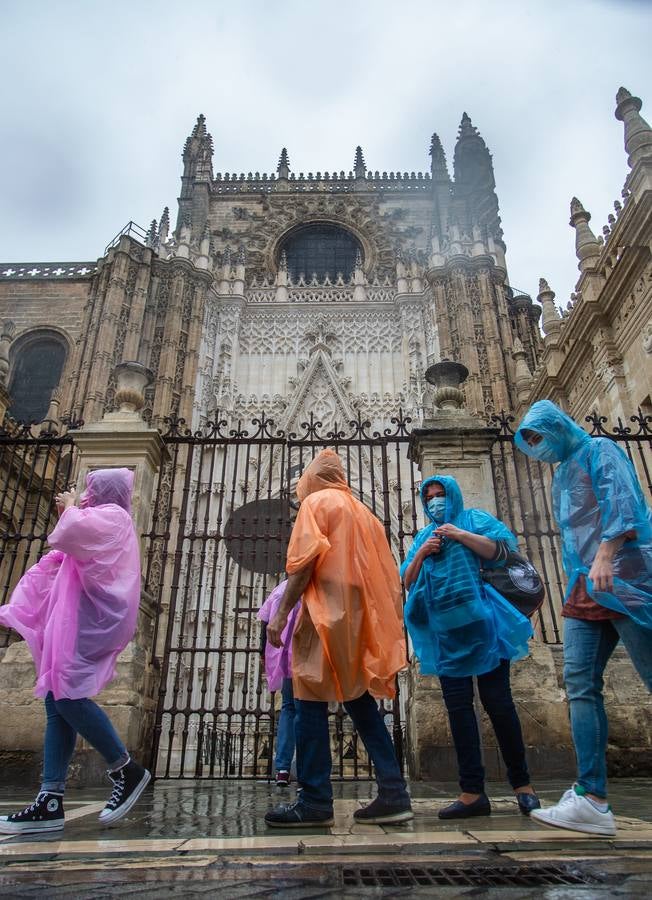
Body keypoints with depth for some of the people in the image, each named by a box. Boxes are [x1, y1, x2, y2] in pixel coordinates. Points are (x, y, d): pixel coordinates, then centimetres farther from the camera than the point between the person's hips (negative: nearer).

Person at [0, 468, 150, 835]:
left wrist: (70, 507, -2)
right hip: (77, 619, 10)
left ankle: (127, 770, -8)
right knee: (58, 701, 2)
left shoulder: (112, 516, -1)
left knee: (66, 694, -18)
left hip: (90, 619, -10)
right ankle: (50, 803, 1)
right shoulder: (104, 524, 29)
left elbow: (70, 533, -18)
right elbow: (69, 547, 29)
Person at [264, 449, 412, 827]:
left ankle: (315, 801, 0)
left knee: (311, 703, -2)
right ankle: (393, 794, 9)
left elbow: (304, 562, -11)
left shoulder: (316, 502, 2)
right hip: (361, 619, 8)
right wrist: (378, 622, 19)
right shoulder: (363, 511, 21)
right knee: (361, 701, 11)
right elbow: (385, 572, 16)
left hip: (327, 612, -7)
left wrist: (282, 613, -10)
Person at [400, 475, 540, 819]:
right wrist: (420, 555, -4)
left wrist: (460, 535, -13)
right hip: (444, 630, 4)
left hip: (481, 624, -4)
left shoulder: (473, 519, 10)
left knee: (497, 700, -1)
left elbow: (501, 550, -5)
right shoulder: (424, 536, 19)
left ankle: (522, 783, 14)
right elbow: (407, 583, 13)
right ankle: (472, 793, 6)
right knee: (458, 705, 2)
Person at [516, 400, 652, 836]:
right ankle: (592, 798, -5)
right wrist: (577, 578, 18)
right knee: (580, 682, -3)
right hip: (585, 588, 8)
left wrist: (604, 557, -24)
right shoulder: (561, 475, 25)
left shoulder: (599, 451, 2)